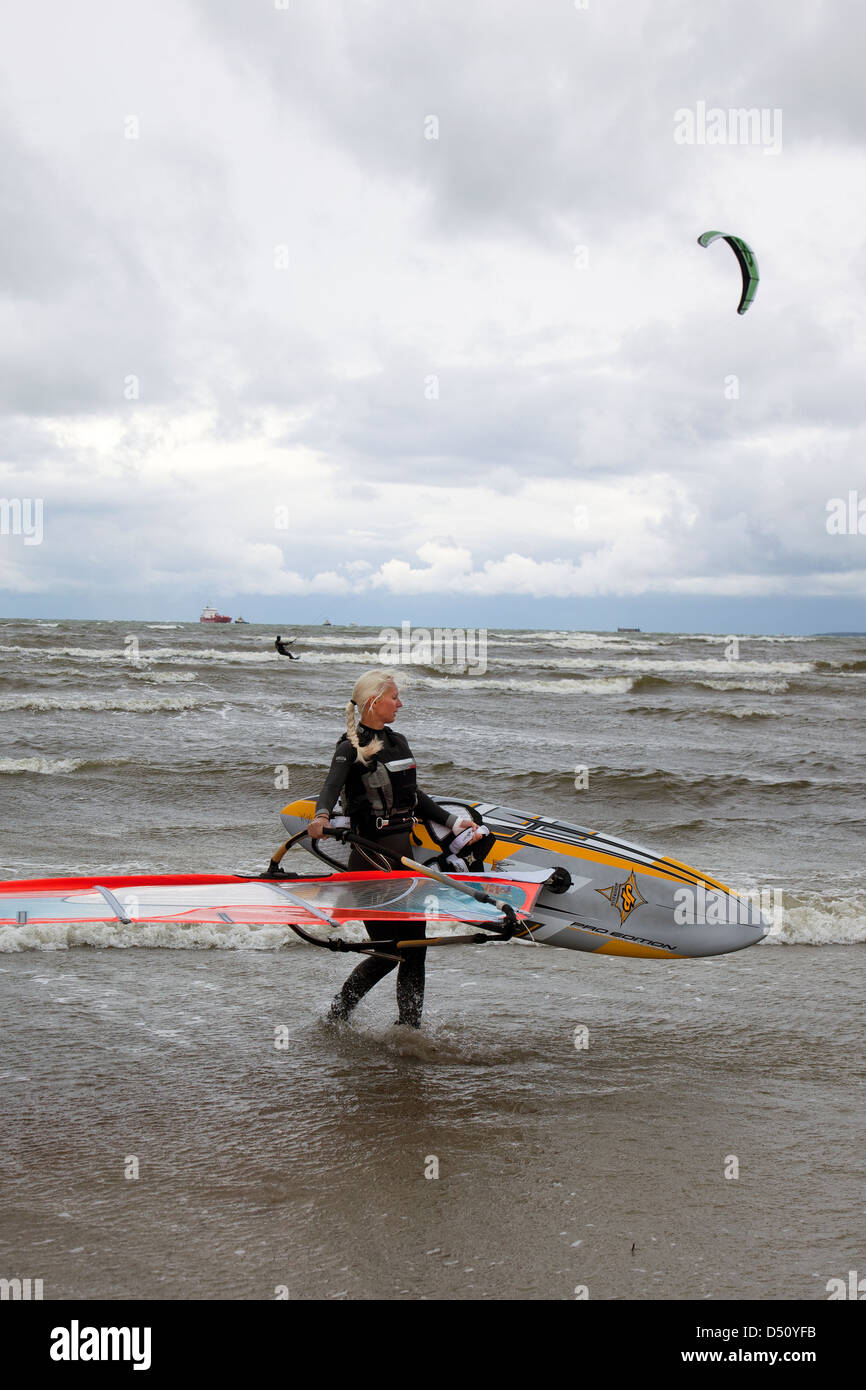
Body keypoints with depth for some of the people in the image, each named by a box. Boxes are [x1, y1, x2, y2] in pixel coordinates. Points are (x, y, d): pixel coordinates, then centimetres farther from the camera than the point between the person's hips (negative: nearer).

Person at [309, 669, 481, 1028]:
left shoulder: (397, 742, 15)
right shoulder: (351, 748, -8)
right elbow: (332, 786, -27)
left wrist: (451, 821, 23)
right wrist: (321, 816, -47)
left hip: (408, 852, 7)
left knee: (414, 950, 4)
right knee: (388, 952, -5)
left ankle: (410, 1026, 10)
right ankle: (337, 1014, 14)